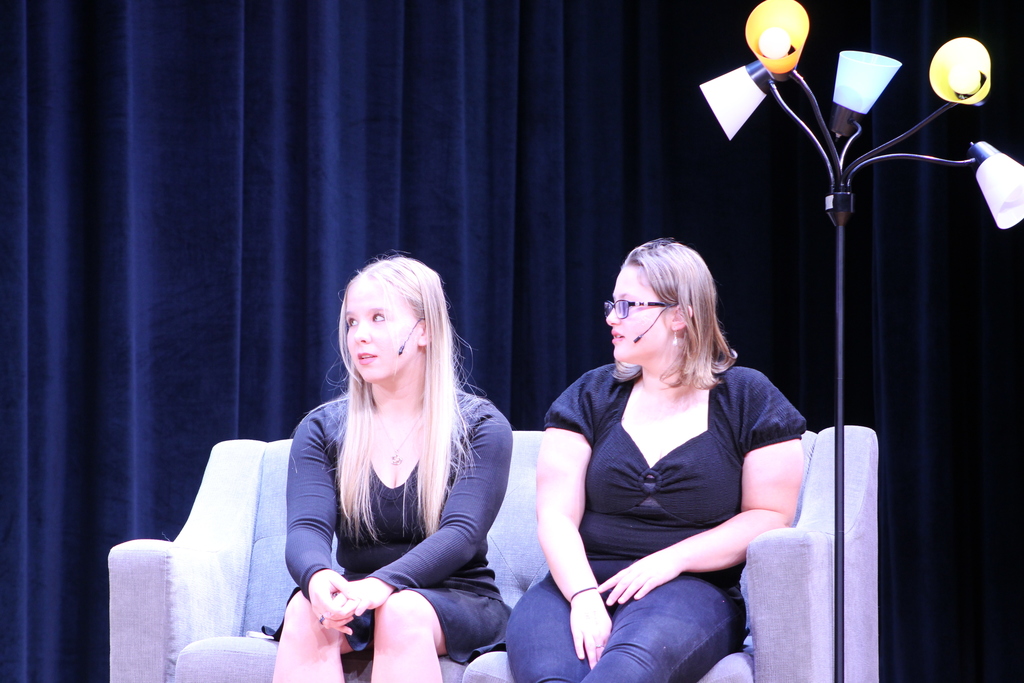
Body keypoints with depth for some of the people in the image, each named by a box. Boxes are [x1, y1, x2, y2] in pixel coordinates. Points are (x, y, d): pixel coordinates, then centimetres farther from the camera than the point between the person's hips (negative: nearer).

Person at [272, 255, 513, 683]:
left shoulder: (480, 427, 0)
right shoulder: (321, 430, 9)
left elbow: (461, 534, -15)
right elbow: (306, 528, -7)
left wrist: (381, 584, -34)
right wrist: (317, 577, -33)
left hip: (456, 603, -2)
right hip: (356, 600, 2)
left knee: (402, 612, -36)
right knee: (306, 611, -32)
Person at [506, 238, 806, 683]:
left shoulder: (746, 399, 9)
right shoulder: (592, 395, 15)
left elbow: (770, 515, 4)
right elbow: (556, 516, 6)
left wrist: (671, 560, -10)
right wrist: (583, 595, -15)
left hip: (691, 591, -2)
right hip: (581, 584, 2)